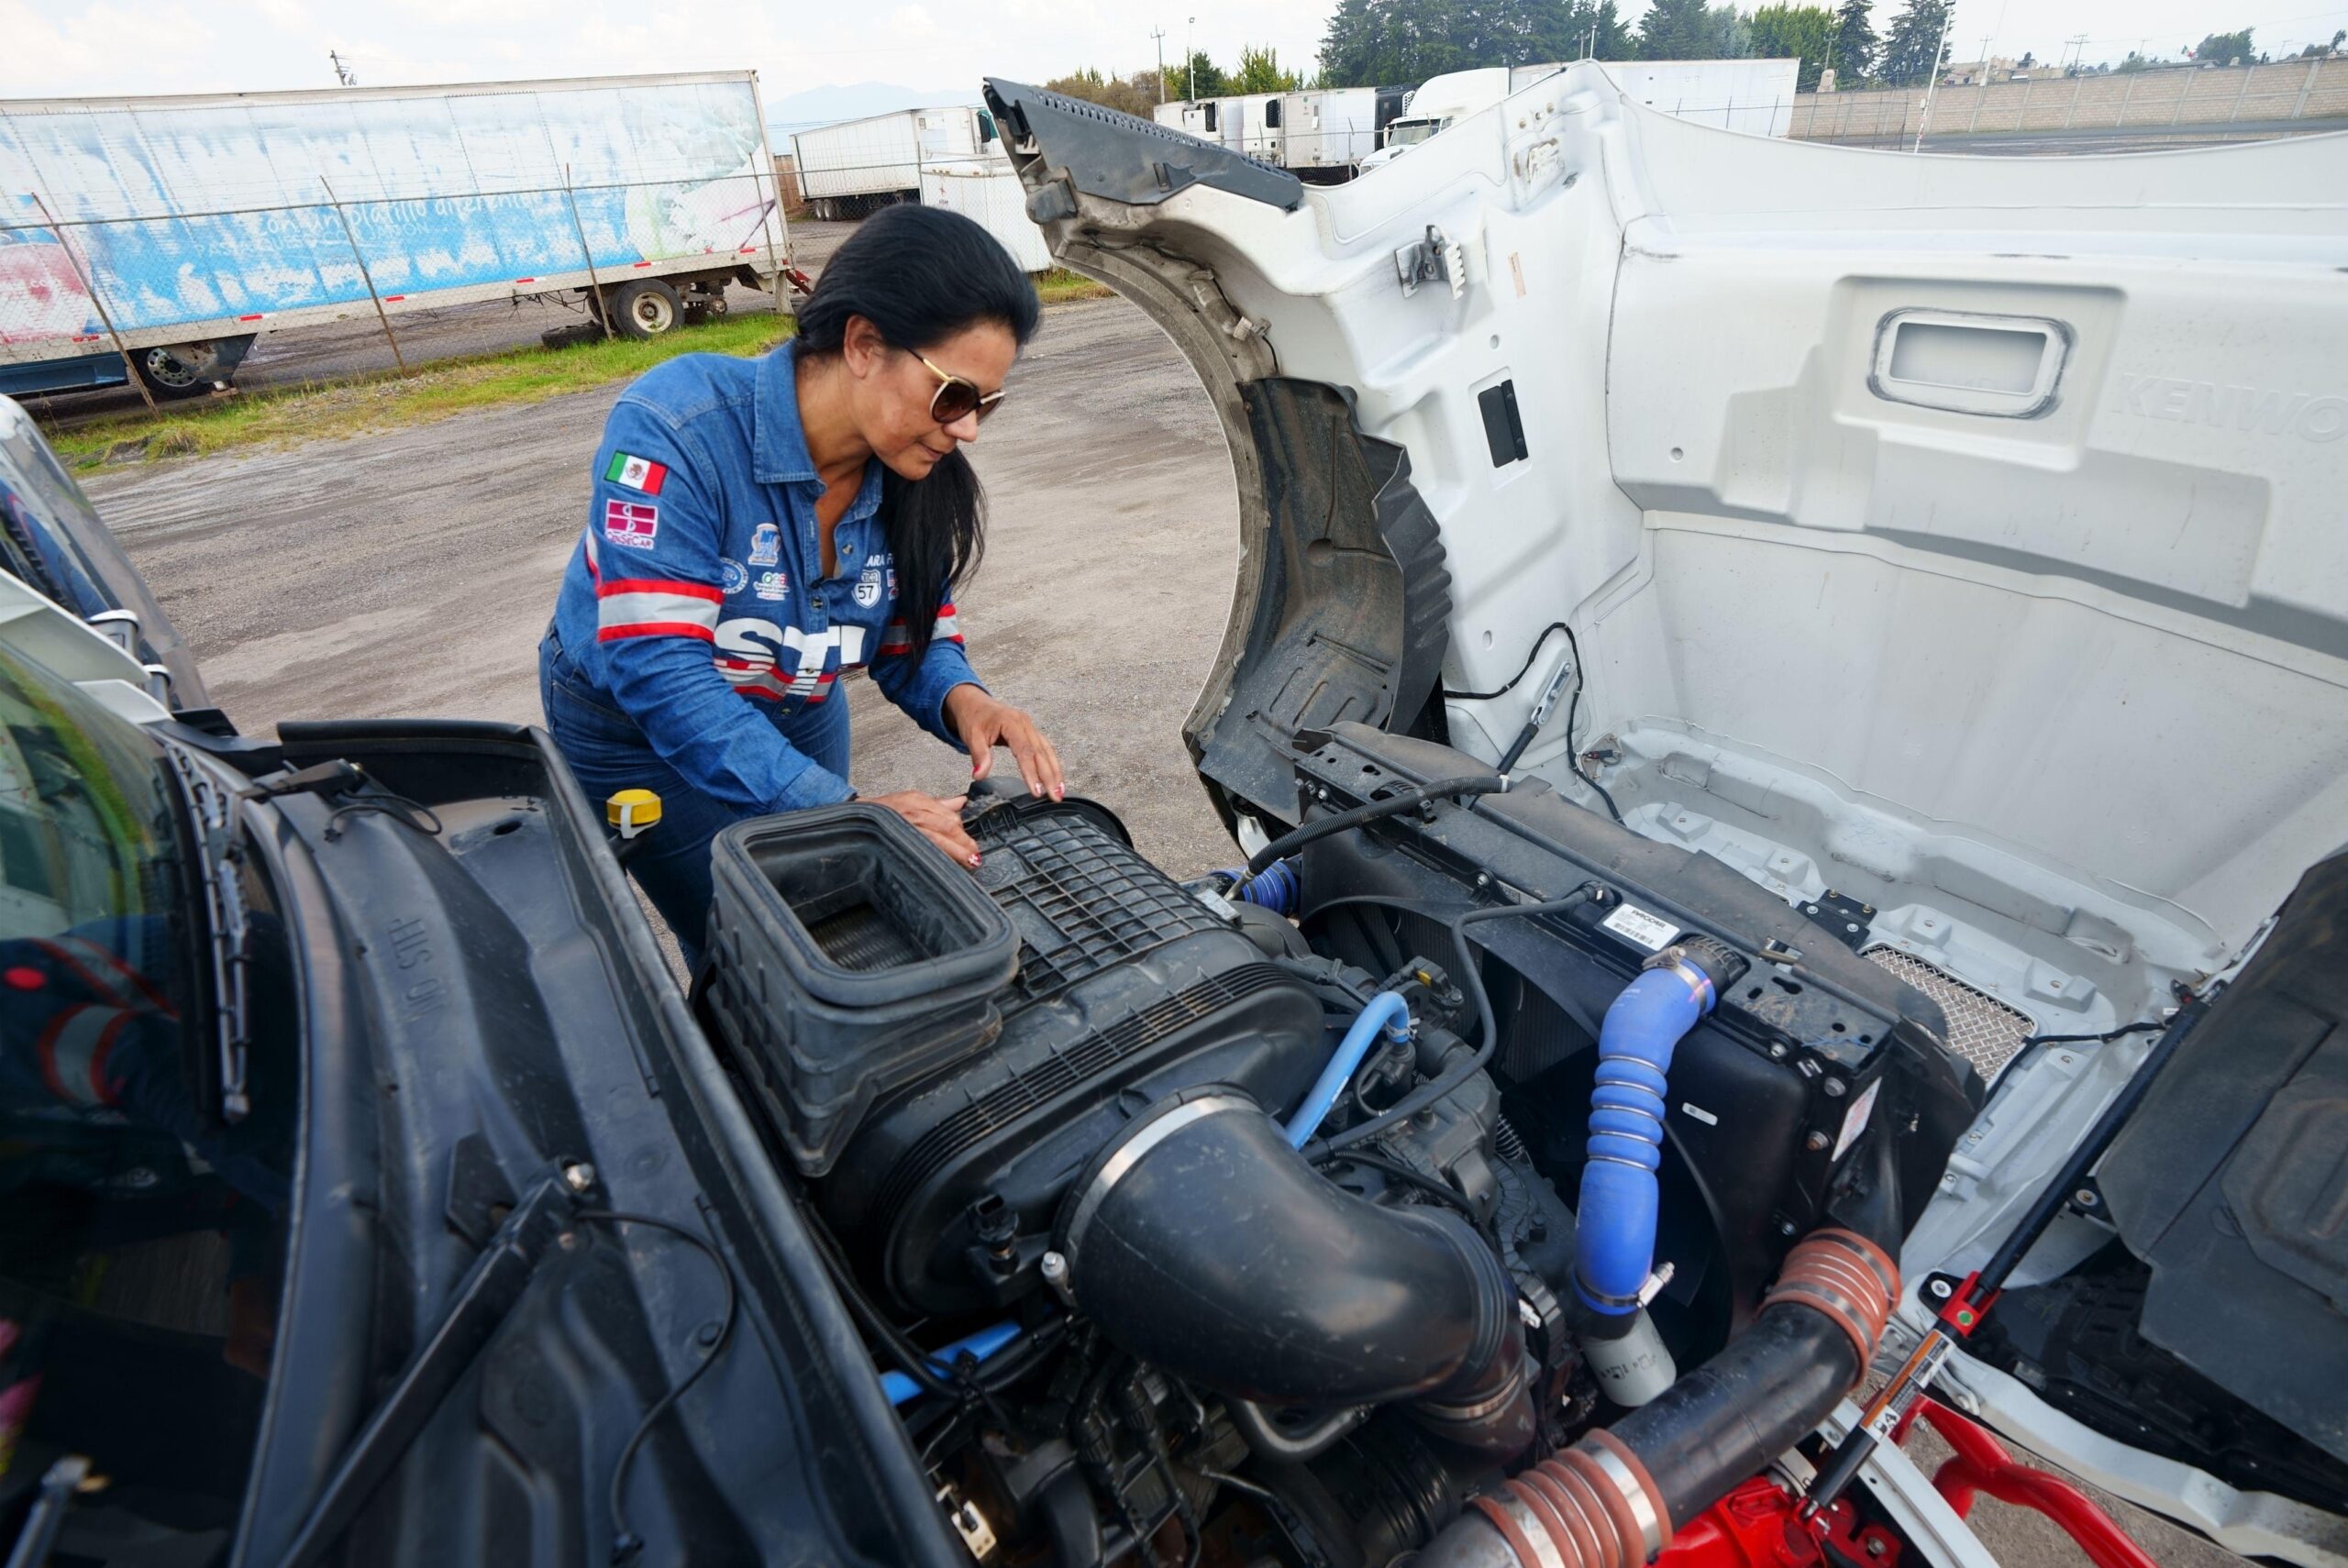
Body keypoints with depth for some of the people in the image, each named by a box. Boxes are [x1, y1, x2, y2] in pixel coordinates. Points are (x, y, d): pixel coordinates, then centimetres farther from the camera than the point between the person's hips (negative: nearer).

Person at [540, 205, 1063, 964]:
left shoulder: (912, 474, -16)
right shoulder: (679, 429, -33)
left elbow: (917, 637, -7)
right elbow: (660, 669, -38)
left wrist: (961, 698, -31)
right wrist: (841, 808, -45)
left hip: (798, 719, 5)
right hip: (635, 729, -4)